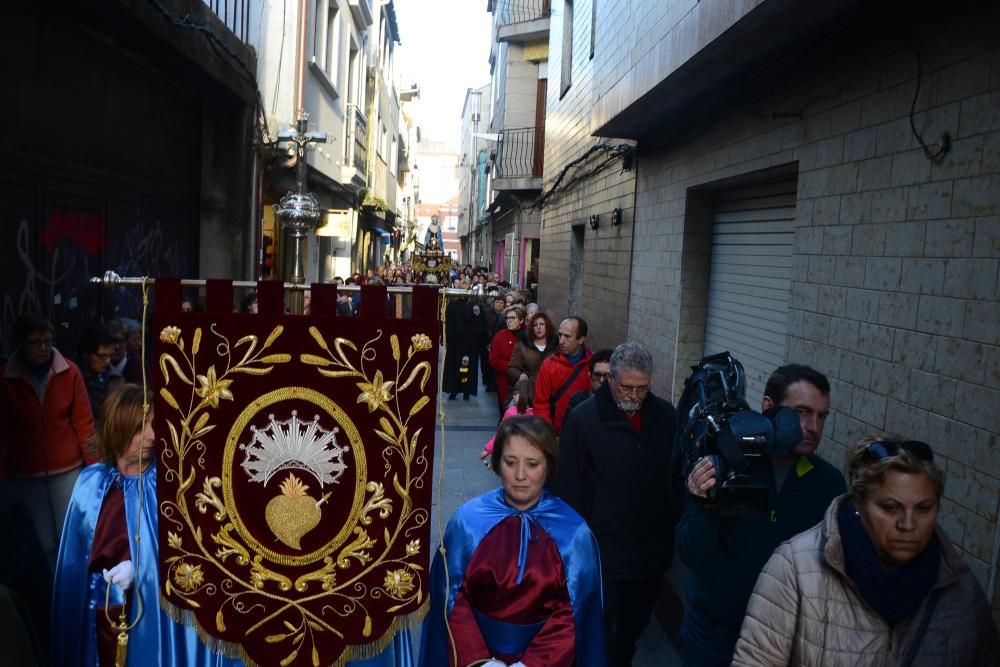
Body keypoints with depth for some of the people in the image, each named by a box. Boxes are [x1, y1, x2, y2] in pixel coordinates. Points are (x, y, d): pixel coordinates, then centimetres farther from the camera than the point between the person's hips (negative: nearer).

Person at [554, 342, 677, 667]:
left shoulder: (665, 416, -1)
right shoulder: (584, 417, -14)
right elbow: (568, 488, -11)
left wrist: (673, 534, 7)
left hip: (652, 549, 5)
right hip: (602, 550, -4)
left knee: (634, 626, 23)